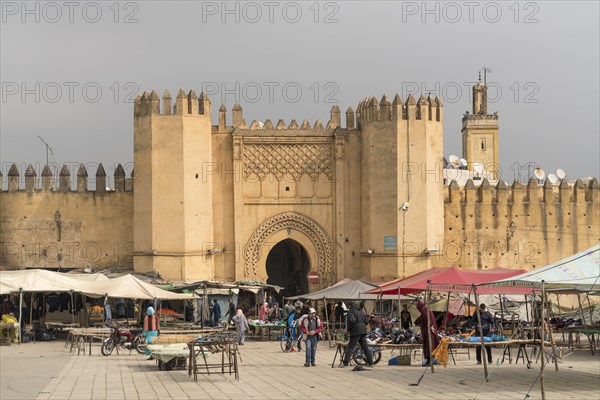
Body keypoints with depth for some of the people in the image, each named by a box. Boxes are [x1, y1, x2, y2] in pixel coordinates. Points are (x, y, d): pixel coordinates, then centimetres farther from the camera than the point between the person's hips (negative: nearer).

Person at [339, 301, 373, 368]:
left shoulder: (351, 311, -6)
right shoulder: (362, 312, 15)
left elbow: (352, 321, -19)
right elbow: (366, 321, 16)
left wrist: (348, 329, -7)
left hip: (356, 332, -6)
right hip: (363, 331, 6)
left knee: (350, 347, -7)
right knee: (365, 347, 12)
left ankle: (345, 363, -10)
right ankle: (370, 362, 12)